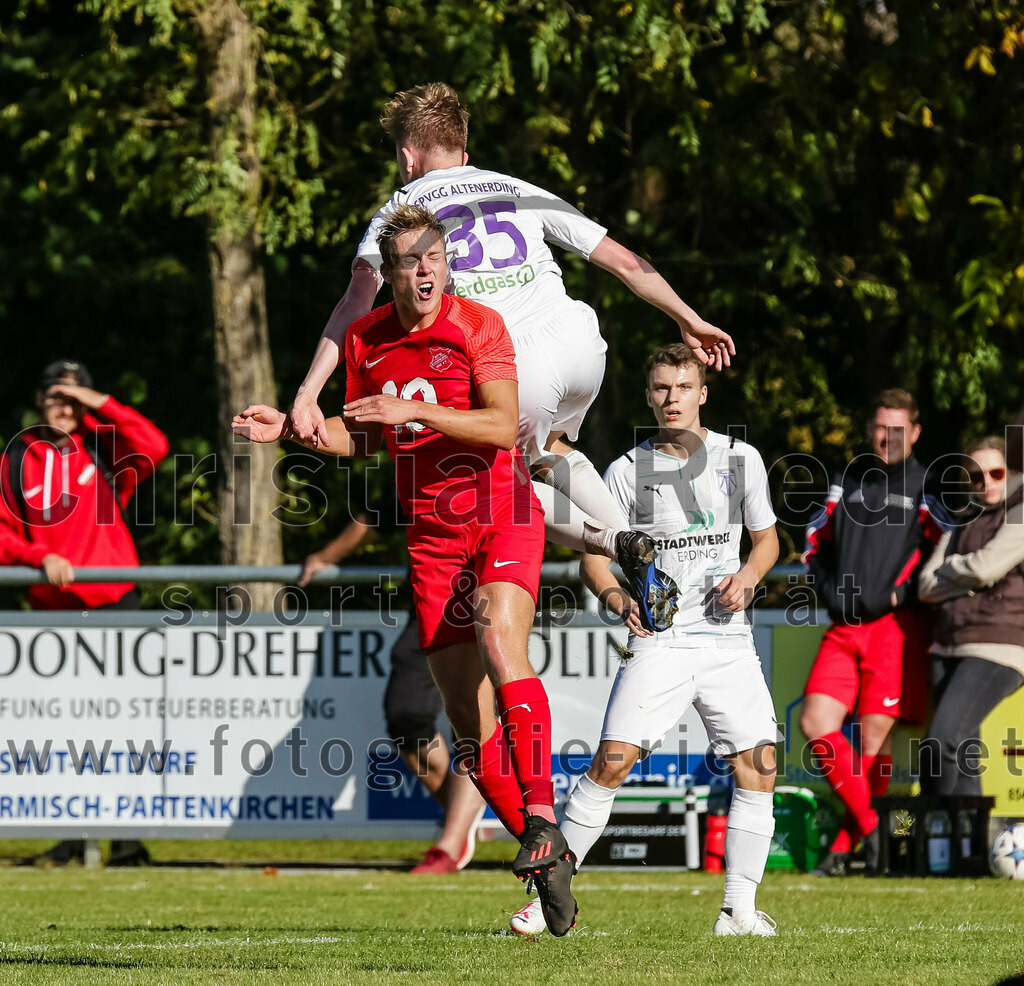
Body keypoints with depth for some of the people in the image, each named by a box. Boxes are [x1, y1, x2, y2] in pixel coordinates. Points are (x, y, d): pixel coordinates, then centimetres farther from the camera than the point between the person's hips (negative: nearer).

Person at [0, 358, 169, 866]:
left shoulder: (102, 446, 3)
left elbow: (153, 448, -16)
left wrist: (101, 404, -13)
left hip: (112, 601, -2)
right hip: (52, 608, 2)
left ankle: (129, 832, -3)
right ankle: (75, 833, 14)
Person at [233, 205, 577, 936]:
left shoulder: (478, 325, -7)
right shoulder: (366, 341, 8)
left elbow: (503, 425, -18)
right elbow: (360, 438, 20)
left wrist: (414, 409, -24)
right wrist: (290, 429, 5)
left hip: (502, 518, -5)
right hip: (433, 538, 5)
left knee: (500, 645, -32)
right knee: (470, 718, 0)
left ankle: (542, 816, -31)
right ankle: (549, 865, 9)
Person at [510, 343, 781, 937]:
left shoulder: (741, 459, 7)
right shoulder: (628, 471, 2)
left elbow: (767, 538, 17)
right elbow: (594, 553, 6)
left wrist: (747, 577, -4)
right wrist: (619, 599, -14)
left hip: (729, 641, 2)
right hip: (659, 639, -2)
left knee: (759, 767, -8)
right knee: (613, 760, -16)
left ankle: (739, 909, 1)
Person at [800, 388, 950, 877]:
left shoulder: (926, 489, 2)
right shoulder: (848, 481, 16)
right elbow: (815, 539, 23)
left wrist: (905, 593, -11)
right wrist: (828, 590, 8)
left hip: (896, 627, -5)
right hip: (844, 627, 5)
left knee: (874, 737, -4)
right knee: (816, 723, -8)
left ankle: (846, 845, 7)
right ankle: (868, 823, 3)